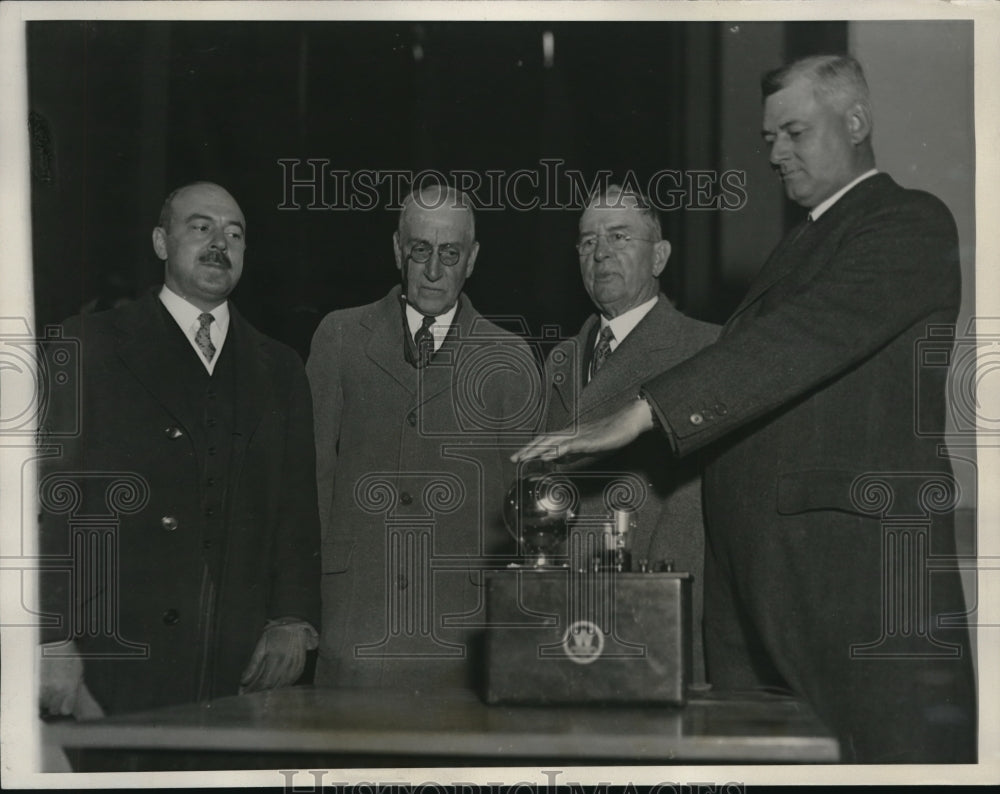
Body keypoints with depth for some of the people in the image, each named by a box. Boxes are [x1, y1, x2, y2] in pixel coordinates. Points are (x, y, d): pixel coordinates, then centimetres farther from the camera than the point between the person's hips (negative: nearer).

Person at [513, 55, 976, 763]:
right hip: (757, 573, 8)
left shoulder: (911, 225, -4)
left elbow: (804, 337, -18)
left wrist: (642, 414, -24)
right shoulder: (805, 243, 25)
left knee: (894, 753, -8)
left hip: (862, 565, -8)